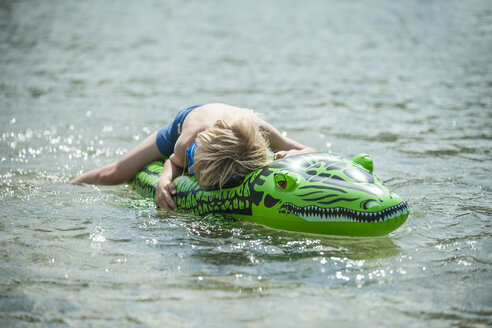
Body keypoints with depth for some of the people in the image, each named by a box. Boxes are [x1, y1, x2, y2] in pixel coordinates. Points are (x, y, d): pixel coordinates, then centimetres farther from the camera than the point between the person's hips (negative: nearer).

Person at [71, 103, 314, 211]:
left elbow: (307, 152, -38)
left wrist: (288, 157, -61)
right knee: (113, 176, 13)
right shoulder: (185, 144, -49)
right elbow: (174, 162, -23)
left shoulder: (258, 129, -52)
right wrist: (165, 179, -46)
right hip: (183, 122, -1)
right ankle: (72, 186, 46)